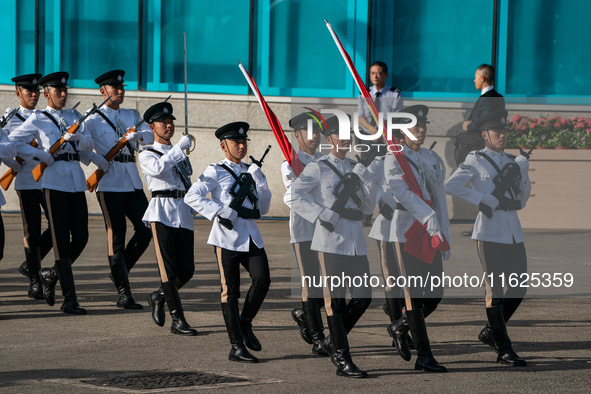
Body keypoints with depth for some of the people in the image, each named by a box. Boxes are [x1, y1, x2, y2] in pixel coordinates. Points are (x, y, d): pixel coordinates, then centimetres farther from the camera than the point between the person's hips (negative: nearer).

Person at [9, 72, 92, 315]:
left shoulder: (74, 117, 18)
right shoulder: (38, 119, 3)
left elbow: (88, 146, 11)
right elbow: (13, 141, 0)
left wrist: (77, 136, -10)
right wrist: (39, 154, -8)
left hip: (76, 180, 5)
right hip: (55, 181, -5)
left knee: (81, 237, -1)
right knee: (61, 240, -6)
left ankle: (51, 276, 24)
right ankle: (69, 300, -6)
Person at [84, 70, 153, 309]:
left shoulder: (133, 116, 17)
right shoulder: (93, 120, 3)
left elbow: (150, 136, 1)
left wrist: (137, 135, -20)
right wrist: (97, 159, -19)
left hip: (133, 182, 5)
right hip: (110, 184, -5)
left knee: (146, 228, -4)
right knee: (116, 236, -5)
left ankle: (120, 269, 20)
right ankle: (124, 294, -3)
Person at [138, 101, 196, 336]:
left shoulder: (179, 154, 24)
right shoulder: (147, 155, 4)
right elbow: (158, 167, -20)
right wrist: (179, 147, -20)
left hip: (184, 213, 6)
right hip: (162, 212, -6)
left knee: (187, 270, 0)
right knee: (169, 270, -9)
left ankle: (159, 297, 26)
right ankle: (178, 321, -6)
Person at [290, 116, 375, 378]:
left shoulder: (355, 168, 16)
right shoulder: (318, 168, -2)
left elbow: (369, 207, 15)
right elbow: (294, 195, -11)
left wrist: (363, 180, -1)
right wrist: (322, 215, -17)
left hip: (356, 242, 6)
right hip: (331, 241, -6)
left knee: (363, 297, 4)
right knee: (335, 300, -4)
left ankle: (332, 341, 24)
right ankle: (342, 360, -3)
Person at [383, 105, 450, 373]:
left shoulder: (434, 160, 14)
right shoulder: (394, 159, -5)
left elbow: (439, 199, 14)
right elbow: (401, 190, -20)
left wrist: (445, 239, 11)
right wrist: (428, 217, -31)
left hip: (430, 232, 6)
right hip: (406, 231, -6)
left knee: (435, 294, 3)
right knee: (415, 295, -6)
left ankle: (400, 328, 29)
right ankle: (423, 357, -2)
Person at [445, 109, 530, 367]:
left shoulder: (512, 162, 15)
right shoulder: (476, 161, -2)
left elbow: (521, 202, 15)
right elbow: (451, 186, -17)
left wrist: (523, 176, 0)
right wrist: (485, 200, -16)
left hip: (513, 233, 7)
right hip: (489, 233, -6)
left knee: (519, 288, 7)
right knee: (495, 291, -5)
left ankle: (490, 332, 26)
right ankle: (504, 350, -2)